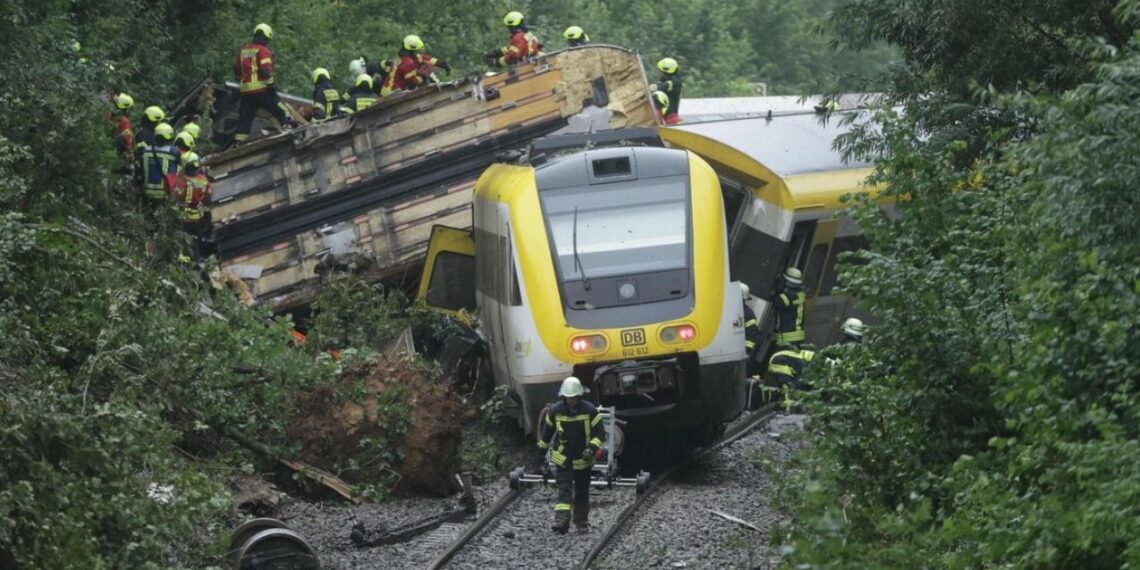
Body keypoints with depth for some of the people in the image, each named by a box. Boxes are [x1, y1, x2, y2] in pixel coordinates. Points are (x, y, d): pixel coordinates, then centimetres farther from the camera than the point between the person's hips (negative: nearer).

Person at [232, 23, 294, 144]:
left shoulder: (244, 50, 16)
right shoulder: (263, 51, -7)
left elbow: (236, 69, 25)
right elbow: (266, 71, -17)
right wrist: (272, 85, -10)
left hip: (246, 90, 7)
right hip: (261, 89, -7)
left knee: (244, 119, 8)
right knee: (282, 112, -1)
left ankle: (238, 143, 4)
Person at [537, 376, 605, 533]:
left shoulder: (589, 410, -11)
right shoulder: (555, 411, -7)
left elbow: (600, 433, -9)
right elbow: (547, 432, 9)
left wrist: (592, 448, -24)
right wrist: (542, 449, 16)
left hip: (583, 459, 1)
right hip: (562, 459, -1)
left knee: (582, 491, 12)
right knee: (564, 490, -13)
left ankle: (581, 519, 29)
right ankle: (562, 521, -23)